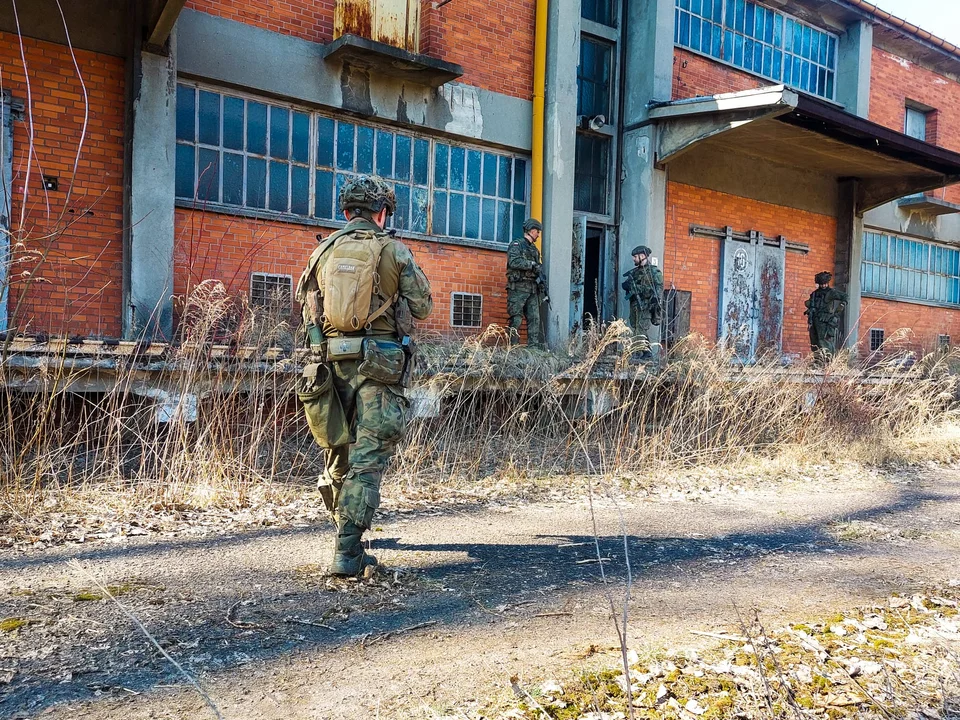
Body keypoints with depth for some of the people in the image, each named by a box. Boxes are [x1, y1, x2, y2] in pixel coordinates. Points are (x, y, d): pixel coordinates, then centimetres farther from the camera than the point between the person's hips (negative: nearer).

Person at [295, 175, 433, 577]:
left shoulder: (324, 250, 9)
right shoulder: (393, 250, -1)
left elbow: (307, 309, 14)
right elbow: (422, 307, 6)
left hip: (331, 360, 4)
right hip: (378, 364, -4)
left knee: (339, 453, 18)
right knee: (367, 459, -4)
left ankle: (350, 544, 31)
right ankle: (346, 553, -10)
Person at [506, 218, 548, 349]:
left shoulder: (534, 249, 23)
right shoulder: (516, 244, -1)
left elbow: (538, 272, 24)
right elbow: (514, 261, -19)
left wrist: (544, 292, 17)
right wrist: (532, 265, -17)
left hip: (532, 289, 7)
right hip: (518, 288, -7)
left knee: (535, 318, 0)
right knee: (516, 319, -6)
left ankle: (534, 346, 0)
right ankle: (513, 347, -4)